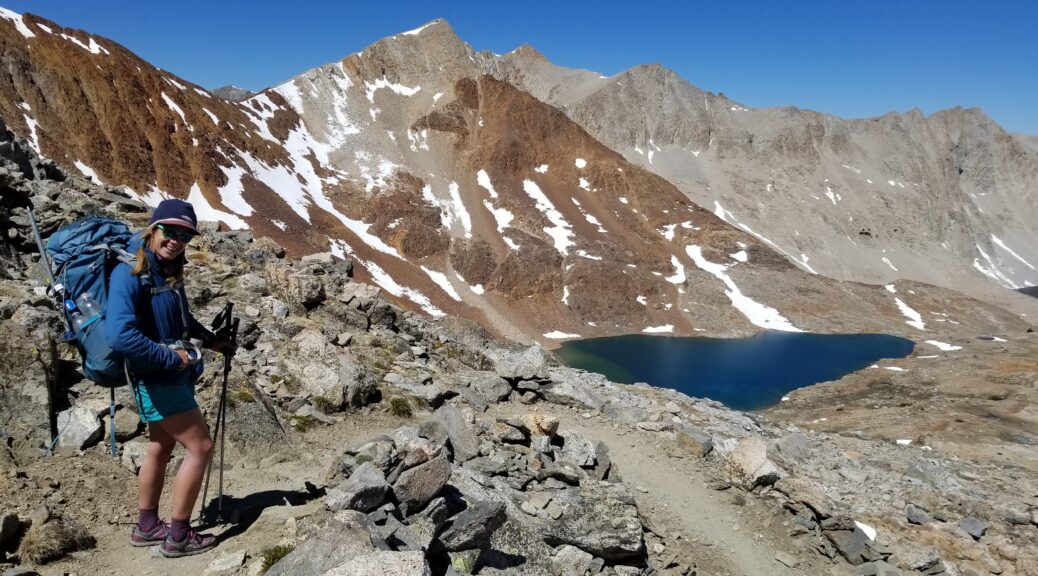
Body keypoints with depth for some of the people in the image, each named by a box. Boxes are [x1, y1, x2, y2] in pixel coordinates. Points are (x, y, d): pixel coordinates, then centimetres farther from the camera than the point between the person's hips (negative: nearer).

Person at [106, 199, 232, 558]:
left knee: (161, 449, 19)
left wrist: (211, 340, 18)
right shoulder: (130, 273, -22)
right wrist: (171, 358, -24)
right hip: (155, 377, -9)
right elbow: (120, 336, -32)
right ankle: (178, 536, 8)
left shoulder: (168, 270, 4)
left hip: (170, 375, 9)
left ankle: (146, 527, 35)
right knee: (200, 447, -4)